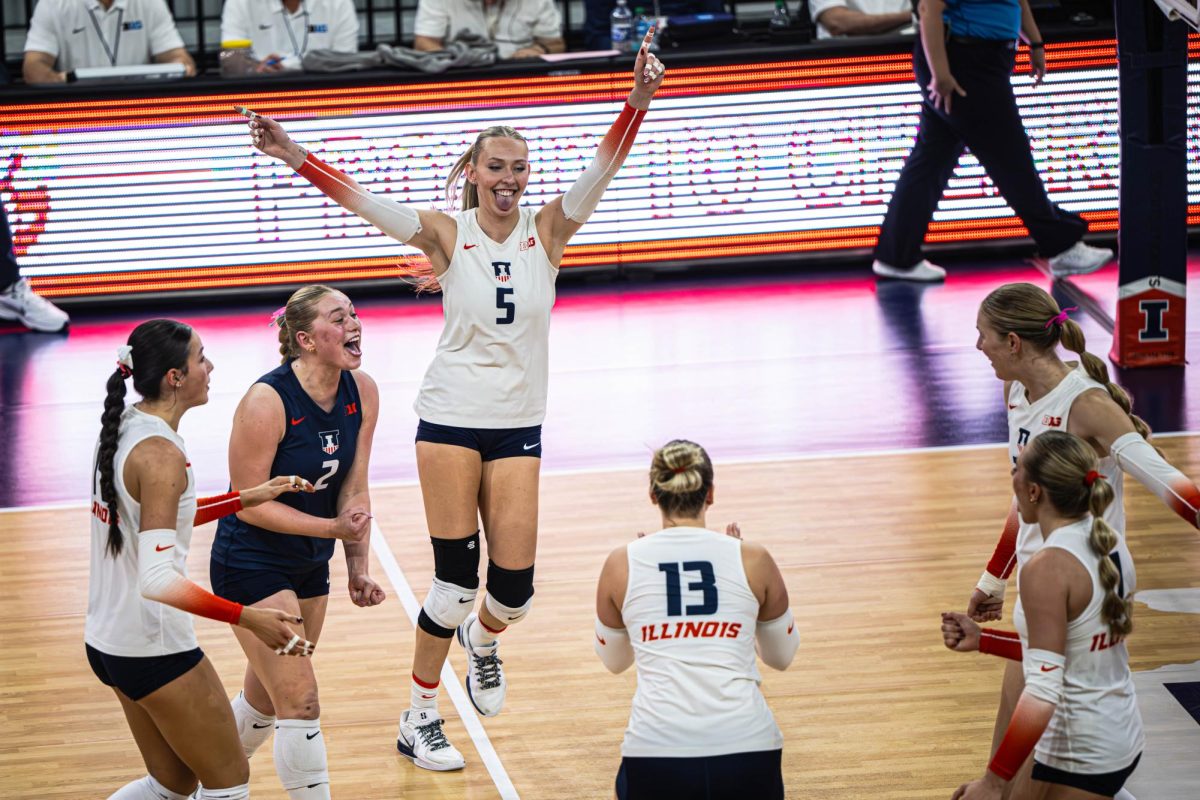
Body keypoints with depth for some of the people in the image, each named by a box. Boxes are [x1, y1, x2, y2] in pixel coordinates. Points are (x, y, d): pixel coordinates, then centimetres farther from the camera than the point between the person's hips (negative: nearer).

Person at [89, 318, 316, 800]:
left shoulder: (124, 428, 4)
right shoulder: (160, 454, -23)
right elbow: (157, 580, -31)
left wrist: (246, 499, 16)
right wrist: (247, 619, -33)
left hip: (107, 641, 9)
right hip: (154, 648, -9)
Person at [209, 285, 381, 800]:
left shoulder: (361, 392, -6)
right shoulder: (267, 402, -25)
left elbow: (353, 489, 1)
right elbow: (248, 503, -20)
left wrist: (358, 568, -6)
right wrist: (333, 527, -25)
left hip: (310, 564, 7)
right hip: (250, 564, -7)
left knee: (266, 699, 19)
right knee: (301, 704, -11)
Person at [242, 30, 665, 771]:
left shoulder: (547, 229, -2)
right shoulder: (446, 233, -6)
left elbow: (605, 166, -15)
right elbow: (360, 198, -17)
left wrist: (640, 99, -31)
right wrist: (294, 155, -31)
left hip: (519, 427, 2)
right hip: (451, 418, -2)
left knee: (514, 589, 1)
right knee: (457, 580, -2)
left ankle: (483, 636, 38)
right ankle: (420, 717, 15)